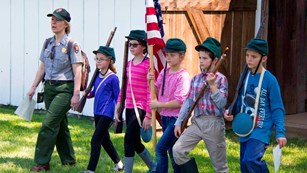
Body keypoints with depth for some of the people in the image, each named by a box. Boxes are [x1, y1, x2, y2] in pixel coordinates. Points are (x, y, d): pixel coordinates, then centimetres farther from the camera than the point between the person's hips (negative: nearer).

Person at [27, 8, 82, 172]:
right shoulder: (47, 44, 10)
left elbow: (77, 72, -12)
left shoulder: (72, 45, -9)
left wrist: (76, 94, -17)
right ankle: (68, 159, 24)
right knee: (59, 124, 12)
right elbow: (42, 68, 16)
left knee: (49, 123, -13)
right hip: (49, 88, 7)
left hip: (64, 89, -7)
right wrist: (33, 87, 12)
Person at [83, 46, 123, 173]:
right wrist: (88, 94, 0)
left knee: (96, 140, -12)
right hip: (97, 112, 8)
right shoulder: (97, 76, 8)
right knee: (104, 140, 17)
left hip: (107, 113, -8)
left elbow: (117, 97, -8)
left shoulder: (113, 78, -12)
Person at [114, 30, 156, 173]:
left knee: (129, 140, -13)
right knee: (135, 142, 15)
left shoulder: (147, 64, -11)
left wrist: (148, 115, -15)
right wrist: (117, 108, 14)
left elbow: (150, 91, -13)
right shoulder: (129, 64, 12)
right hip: (129, 108, 8)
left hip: (141, 108, -8)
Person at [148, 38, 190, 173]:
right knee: (172, 151, 16)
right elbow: (156, 91, 14)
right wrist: (151, 82, -4)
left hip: (176, 118, -8)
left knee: (160, 148, -16)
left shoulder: (183, 76, -16)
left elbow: (180, 102, -21)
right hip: (165, 117, 8)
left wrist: (159, 104, -18)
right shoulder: (164, 73, 7)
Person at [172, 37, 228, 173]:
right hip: (197, 122, 4)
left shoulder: (220, 79, -6)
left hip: (214, 123, -4)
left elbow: (221, 104, -15)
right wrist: (178, 123, 8)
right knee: (177, 150, -13)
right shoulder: (195, 79, 7)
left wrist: (212, 85, -23)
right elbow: (188, 102, 10)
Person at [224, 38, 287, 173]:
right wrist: (231, 112, -3)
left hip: (261, 129, -6)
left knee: (251, 160, -25)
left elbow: (277, 109, -8)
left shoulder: (270, 80, -11)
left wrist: (280, 133, -13)